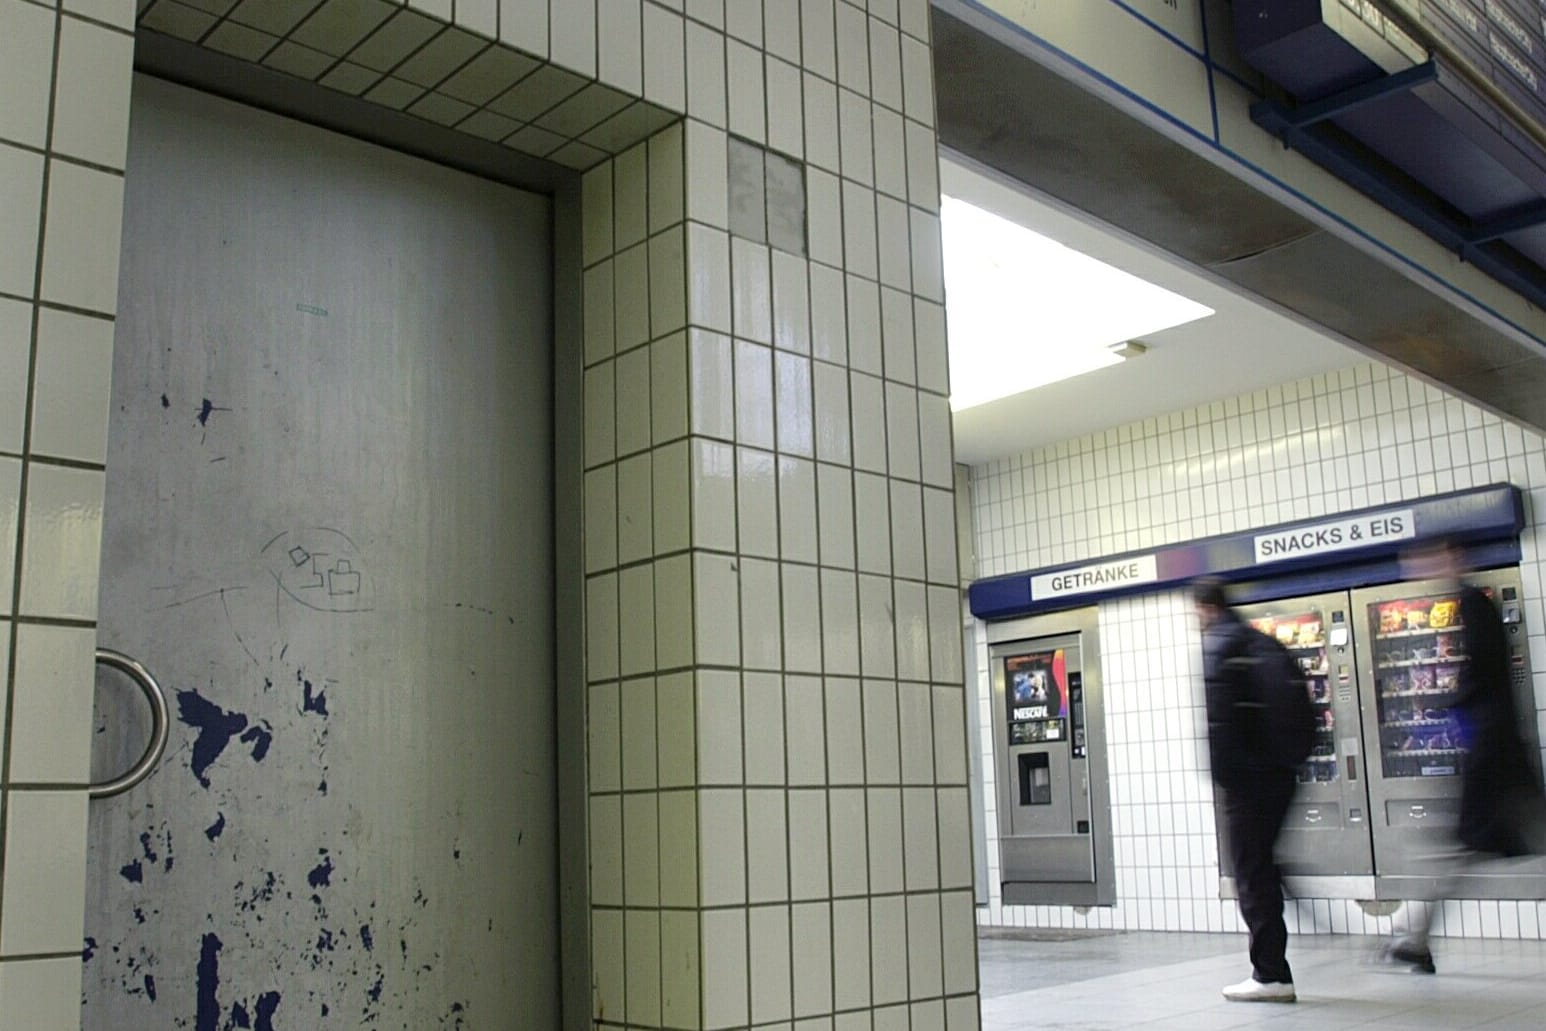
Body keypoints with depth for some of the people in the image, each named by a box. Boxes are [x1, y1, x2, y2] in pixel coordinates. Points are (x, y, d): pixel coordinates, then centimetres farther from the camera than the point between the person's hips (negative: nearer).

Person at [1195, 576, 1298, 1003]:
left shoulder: (1216, 645, -9)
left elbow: (1219, 715, -18)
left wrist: (1222, 773, -13)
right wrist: (1288, 759, 19)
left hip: (1245, 777, -8)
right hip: (1279, 772, 8)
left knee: (1251, 875, -2)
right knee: (1264, 868, 17)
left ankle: (1271, 973, 0)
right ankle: (1271, 970, 22)